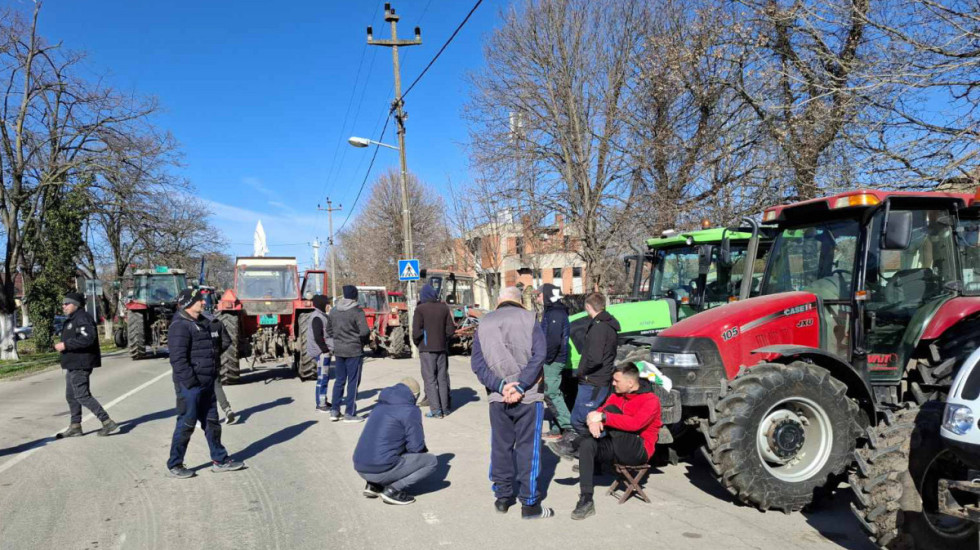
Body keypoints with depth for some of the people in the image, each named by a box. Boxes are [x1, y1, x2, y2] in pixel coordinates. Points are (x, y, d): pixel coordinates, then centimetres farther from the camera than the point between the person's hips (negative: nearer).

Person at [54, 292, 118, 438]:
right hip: (73, 364, 11)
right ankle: (75, 426, 25)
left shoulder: (82, 318, -16)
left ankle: (107, 422, -9)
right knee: (71, 396, 15)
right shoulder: (72, 319, 19)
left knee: (82, 395, -11)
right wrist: (63, 345, 11)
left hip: (80, 365, -11)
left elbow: (87, 338, -28)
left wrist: (65, 345, -23)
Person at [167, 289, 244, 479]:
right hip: (190, 385, -9)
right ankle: (174, 465, 15)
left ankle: (220, 460, 23)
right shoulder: (180, 326, -16)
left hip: (206, 384, 9)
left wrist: (214, 375, 16)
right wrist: (191, 382, -22)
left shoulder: (202, 323, 14)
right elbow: (178, 359, -22)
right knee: (186, 425, 1)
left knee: (212, 422, 14)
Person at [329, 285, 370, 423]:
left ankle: (334, 411, 17)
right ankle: (350, 413, 7)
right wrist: (363, 341, 0)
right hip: (354, 350, -6)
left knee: (339, 380, 16)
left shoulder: (333, 311, 5)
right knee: (353, 382, 3)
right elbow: (365, 332, -19)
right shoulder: (357, 311, -14)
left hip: (338, 350, 6)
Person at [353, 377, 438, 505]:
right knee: (431, 460, 4)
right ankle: (393, 490, -4)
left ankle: (373, 485, 15)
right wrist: (424, 451, 17)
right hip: (381, 470, -8)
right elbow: (416, 446, -7)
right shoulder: (410, 410, -6)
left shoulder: (381, 405, 16)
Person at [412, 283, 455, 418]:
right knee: (442, 378, 13)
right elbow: (451, 329, 3)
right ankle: (445, 408, 17)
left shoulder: (420, 309, -9)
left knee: (430, 379, 0)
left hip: (427, 348, -4)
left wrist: (417, 343, 4)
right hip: (442, 347, 4)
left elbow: (417, 331, -13)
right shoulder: (444, 308, 4)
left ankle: (436, 410, -4)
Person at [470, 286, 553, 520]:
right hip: (528, 396, -3)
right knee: (528, 448, 4)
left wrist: (500, 386, -9)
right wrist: (520, 387, -16)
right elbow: (538, 355, -13)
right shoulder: (529, 319, 0)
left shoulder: (484, 323, 9)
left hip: (497, 398, 3)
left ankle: (502, 496, 23)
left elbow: (476, 363, 0)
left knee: (500, 446, 14)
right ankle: (530, 503, 8)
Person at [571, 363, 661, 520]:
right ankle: (586, 501, -25)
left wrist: (603, 416, -32)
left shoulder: (651, 400, -11)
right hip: (618, 449, 7)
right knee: (587, 445, -24)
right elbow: (599, 412, 4)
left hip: (639, 452, -7)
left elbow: (635, 423, -29)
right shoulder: (617, 395, 12)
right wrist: (593, 420, -22)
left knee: (611, 409, -22)